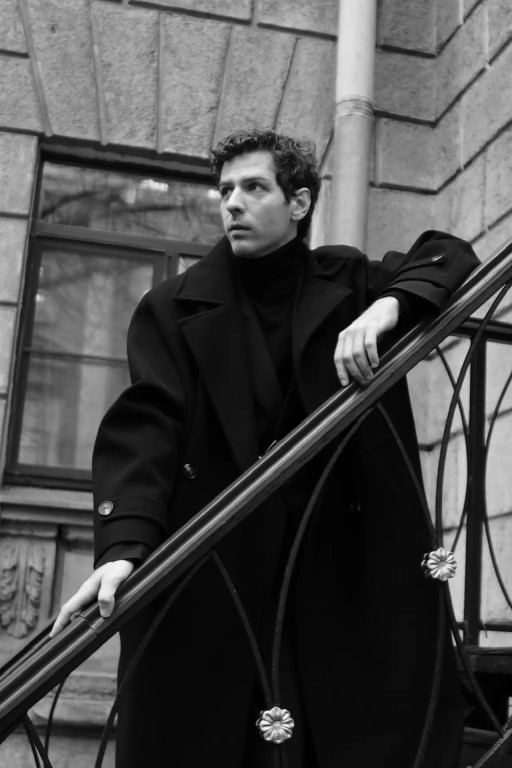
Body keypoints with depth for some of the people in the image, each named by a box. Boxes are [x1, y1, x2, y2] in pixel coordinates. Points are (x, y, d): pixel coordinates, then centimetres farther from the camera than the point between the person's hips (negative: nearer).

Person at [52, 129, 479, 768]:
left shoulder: (349, 284, 12)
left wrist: (387, 307, -17)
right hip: (208, 578, -1)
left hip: (345, 566, 1)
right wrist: (122, 546, -23)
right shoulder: (173, 309, 6)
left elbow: (450, 257, 5)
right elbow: (144, 427, -6)